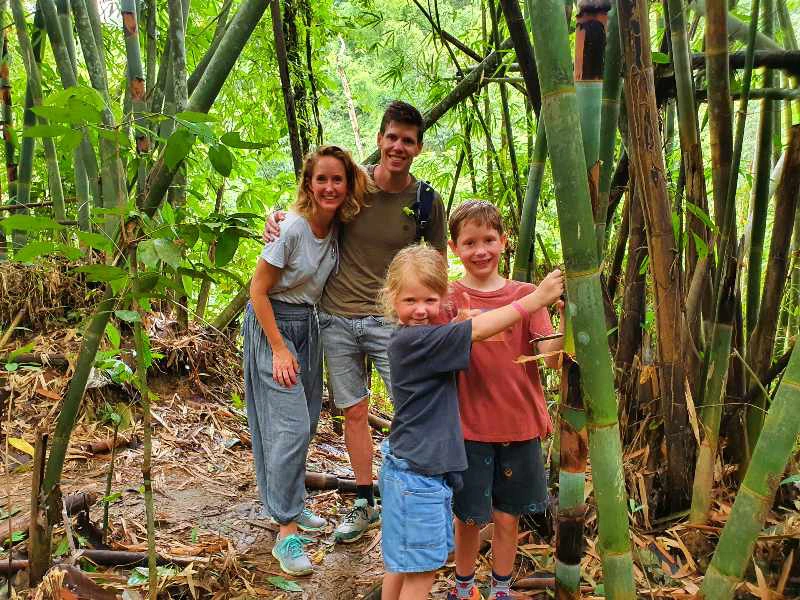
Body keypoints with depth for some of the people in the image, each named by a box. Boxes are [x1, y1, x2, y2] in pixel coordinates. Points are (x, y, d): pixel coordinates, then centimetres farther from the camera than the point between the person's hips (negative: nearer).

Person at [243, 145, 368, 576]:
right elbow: (258, 290, -18)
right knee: (289, 425, -11)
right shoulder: (292, 228, -23)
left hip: (308, 323, 7)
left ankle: (291, 503, 33)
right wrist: (279, 349, -20)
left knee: (306, 421, 14)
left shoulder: (340, 225, -5)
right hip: (272, 324, -7)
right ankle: (286, 531, 0)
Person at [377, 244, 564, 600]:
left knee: (402, 565, 20)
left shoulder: (423, 337, 6)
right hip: (416, 474, -9)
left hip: (413, 468, 9)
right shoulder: (410, 341, -22)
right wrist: (536, 298, -19)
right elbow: (478, 329, -23)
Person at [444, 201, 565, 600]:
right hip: (470, 427, -1)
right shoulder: (450, 298, -4)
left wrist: (566, 318, -29)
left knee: (507, 516, 15)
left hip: (519, 425, 1)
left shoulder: (525, 294, -1)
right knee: (469, 517, 11)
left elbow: (550, 358, -10)